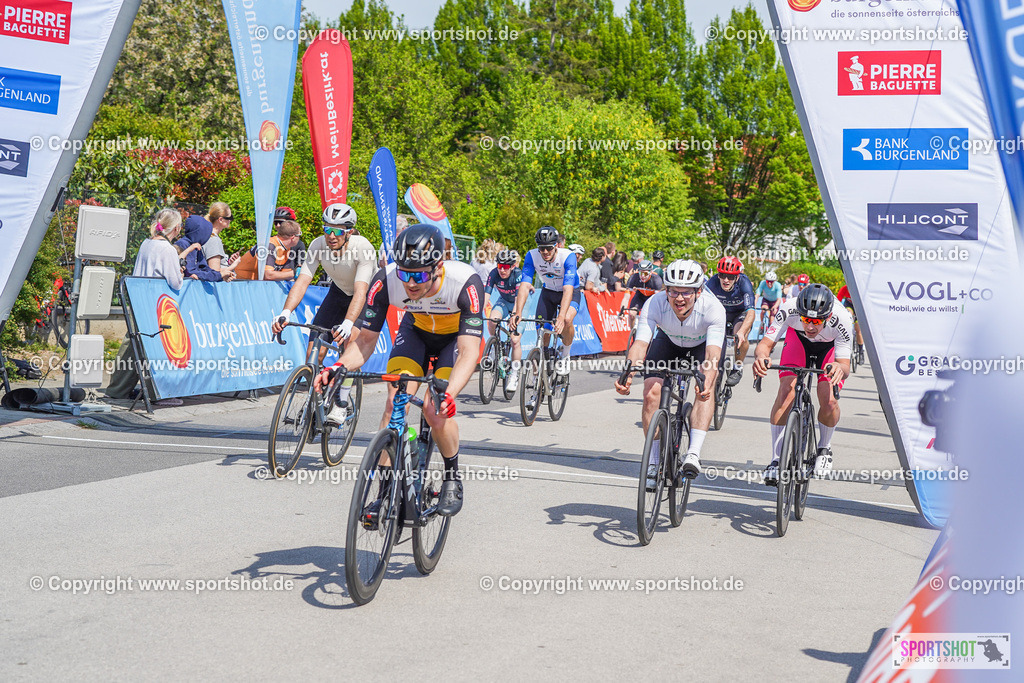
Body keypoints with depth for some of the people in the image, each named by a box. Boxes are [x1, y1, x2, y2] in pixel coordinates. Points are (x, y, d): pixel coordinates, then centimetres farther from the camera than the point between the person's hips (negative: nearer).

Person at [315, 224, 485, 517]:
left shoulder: (466, 282, -39)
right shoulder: (386, 280, -30)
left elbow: (469, 352, -43)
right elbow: (366, 339, -22)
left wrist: (449, 394, -60)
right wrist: (340, 366, -43)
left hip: (457, 336, -3)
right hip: (415, 330, 3)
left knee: (435, 411, -21)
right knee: (395, 403, -18)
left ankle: (452, 479, 6)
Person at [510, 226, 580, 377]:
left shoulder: (568, 256, -33)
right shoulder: (532, 256, -25)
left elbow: (568, 289, -42)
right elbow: (525, 285, -30)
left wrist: (561, 317, -54)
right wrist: (517, 313, -44)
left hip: (571, 292, -3)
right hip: (548, 291, 3)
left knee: (567, 320, -31)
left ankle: (565, 355, -4)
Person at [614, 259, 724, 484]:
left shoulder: (713, 308, -38)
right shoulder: (654, 304, -34)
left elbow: (713, 353, -47)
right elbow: (640, 344, -41)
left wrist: (706, 383, -67)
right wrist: (627, 374, -60)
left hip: (703, 344, -1)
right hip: (669, 341, 2)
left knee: (706, 388, -30)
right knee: (651, 393, -16)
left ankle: (694, 453, -31)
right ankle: (654, 463, -3)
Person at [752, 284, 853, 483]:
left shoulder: (841, 319, -39)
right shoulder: (788, 309, -37)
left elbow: (845, 365, -37)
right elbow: (766, 343, -33)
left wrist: (840, 368, -62)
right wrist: (761, 356, -56)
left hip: (831, 346, -1)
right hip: (798, 340, 1)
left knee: (829, 401, -20)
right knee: (786, 393, -20)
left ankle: (824, 448, 12)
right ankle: (776, 460, -7)